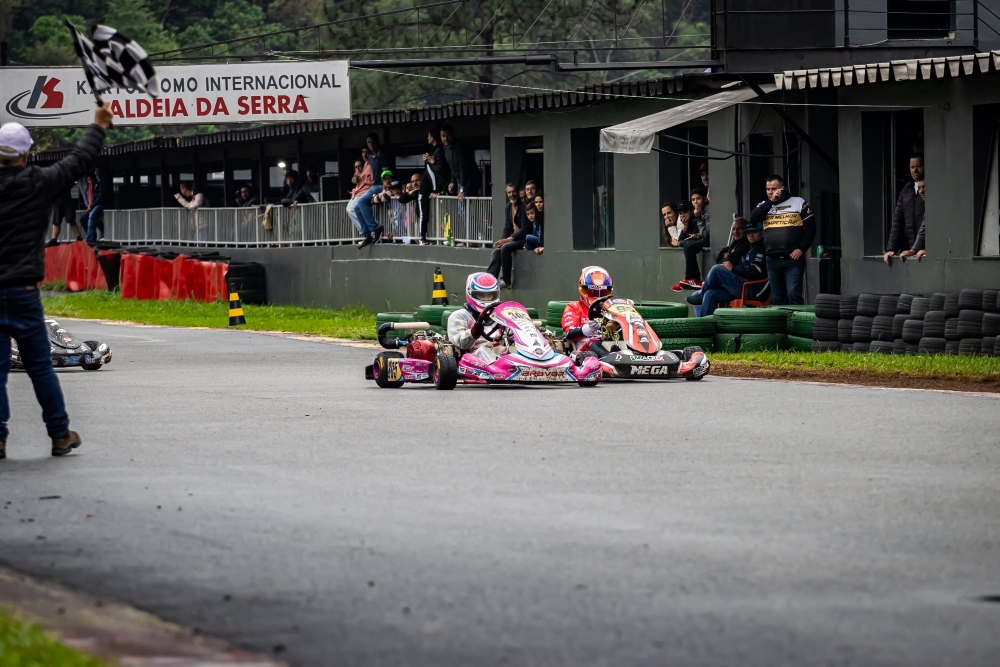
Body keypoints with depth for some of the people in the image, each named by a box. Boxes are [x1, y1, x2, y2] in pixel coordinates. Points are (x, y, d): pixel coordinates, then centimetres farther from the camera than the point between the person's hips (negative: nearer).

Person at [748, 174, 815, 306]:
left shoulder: (798, 202, 5)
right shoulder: (764, 205, 15)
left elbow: (811, 226, 2)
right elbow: (753, 219, -4)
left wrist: (801, 249, -8)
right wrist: (771, 201, -7)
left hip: (792, 259, -4)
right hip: (772, 260, 4)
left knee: (793, 295, -14)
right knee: (778, 298, 6)